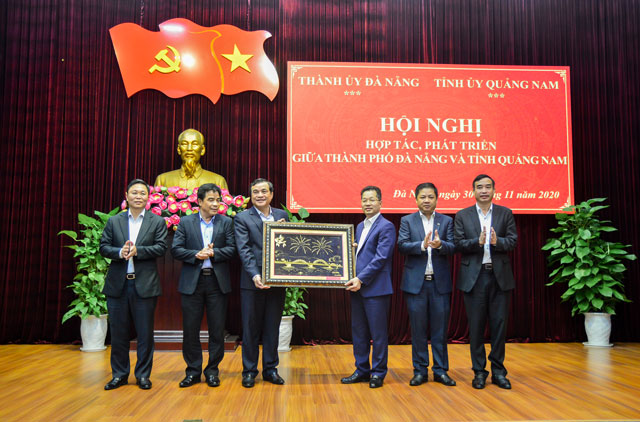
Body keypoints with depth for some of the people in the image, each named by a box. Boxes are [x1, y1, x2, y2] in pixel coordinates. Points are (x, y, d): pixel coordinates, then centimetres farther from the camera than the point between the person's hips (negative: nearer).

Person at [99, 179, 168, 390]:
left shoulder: (157, 222, 5)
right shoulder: (114, 221, 10)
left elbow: (161, 248, -5)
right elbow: (103, 247, 5)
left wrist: (138, 250, -17)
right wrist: (119, 252, -14)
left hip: (145, 284, -2)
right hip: (118, 284, 2)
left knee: (145, 333, 4)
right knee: (118, 332, 9)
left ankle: (143, 374, 17)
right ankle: (119, 374, 22)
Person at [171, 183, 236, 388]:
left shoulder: (226, 222, 6)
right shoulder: (185, 222, 6)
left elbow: (232, 249, 0)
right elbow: (175, 249, -1)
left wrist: (214, 253, -15)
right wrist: (196, 255, -14)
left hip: (217, 281, 0)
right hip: (192, 282, 0)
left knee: (217, 329, 5)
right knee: (190, 329, 6)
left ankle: (212, 370, 19)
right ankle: (193, 371, 19)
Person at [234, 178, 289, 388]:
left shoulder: (282, 215, 9)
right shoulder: (242, 218, -2)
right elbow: (244, 250, -12)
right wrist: (255, 275, -23)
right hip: (252, 283, -3)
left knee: (272, 328, 12)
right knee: (250, 328, 6)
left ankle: (270, 369, 24)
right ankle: (249, 371, 19)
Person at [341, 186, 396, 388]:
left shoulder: (386, 227, -9)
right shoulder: (360, 227, 17)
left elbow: (381, 258, -16)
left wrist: (361, 279, -19)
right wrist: (353, 279, 4)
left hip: (376, 288, -8)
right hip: (357, 288, 8)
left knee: (378, 333, 2)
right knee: (358, 332, 13)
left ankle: (378, 373, 14)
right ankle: (362, 370, 25)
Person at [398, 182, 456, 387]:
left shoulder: (446, 221, 8)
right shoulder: (407, 221, 5)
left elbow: (452, 247, -3)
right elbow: (402, 245, -8)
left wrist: (440, 245, -25)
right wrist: (422, 245, -24)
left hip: (440, 282, 1)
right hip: (416, 283, -1)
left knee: (440, 329, 7)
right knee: (418, 329, 6)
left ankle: (441, 370, 18)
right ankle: (420, 370, 17)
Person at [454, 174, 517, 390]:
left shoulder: (505, 213, 8)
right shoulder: (462, 216, 5)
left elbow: (513, 241, -1)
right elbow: (458, 244, -3)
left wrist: (497, 241, -21)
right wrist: (478, 242, -19)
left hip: (500, 276, 1)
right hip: (474, 277, -1)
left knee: (499, 324, 5)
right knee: (476, 325, 5)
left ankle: (498, 371, 18)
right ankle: (479, 371, 16)